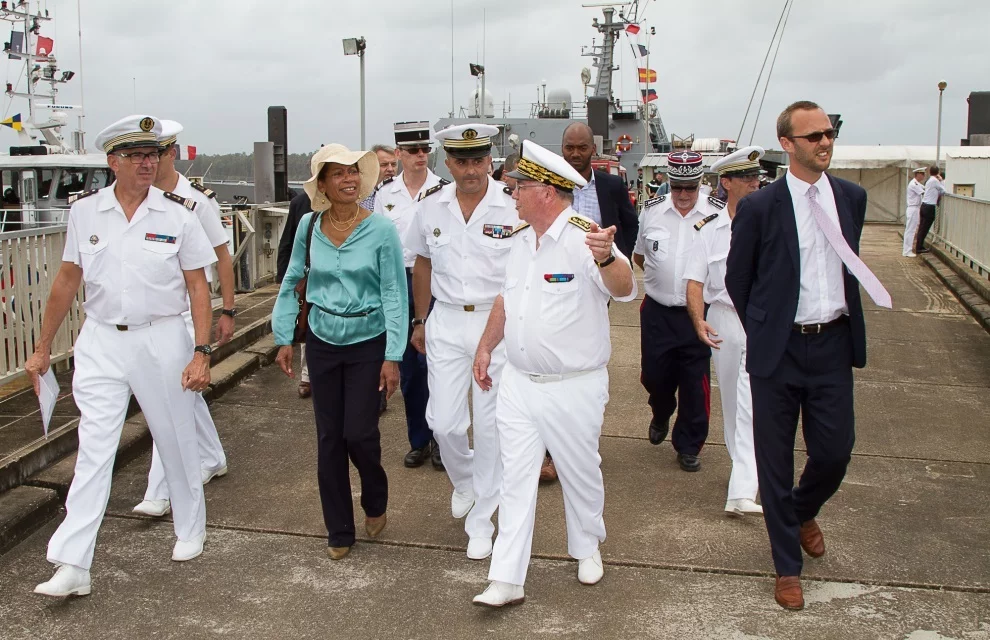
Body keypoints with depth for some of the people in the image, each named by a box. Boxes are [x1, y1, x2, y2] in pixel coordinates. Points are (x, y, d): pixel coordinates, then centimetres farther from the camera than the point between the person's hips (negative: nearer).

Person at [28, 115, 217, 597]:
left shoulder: (177, 215, -4)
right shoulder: (84, 211, 1)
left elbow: (198, 288, -2)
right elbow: (67, 281, 8)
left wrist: (201, 352, -10)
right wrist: (42, 349, 10)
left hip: (161, 340, -1)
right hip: (101, 342, 1)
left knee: (176, 440, 11)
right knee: (93, 449, -1)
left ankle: (190, 530, 33)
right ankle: (72, 565, 2)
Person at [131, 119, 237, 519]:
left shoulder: (197, 200, -8)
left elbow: (222, 258, -2)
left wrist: (228, 311, -4)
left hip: (187, 308, -5)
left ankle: (160, 492, -7)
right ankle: (212, 460, 36)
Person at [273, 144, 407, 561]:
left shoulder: (381, 230, -11)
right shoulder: (309, 225, -2)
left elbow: (395, 295, -9)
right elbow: (291, 283, 8)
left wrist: (393, 356, -12)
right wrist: (284, 338, 5)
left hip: (368, 343, -3)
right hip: (322, 343, 3)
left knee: (359, 433, -4)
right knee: (329, 438, 7)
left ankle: (375, 502, 29)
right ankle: (338, 531, 23)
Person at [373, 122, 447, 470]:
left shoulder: (444, 190, -3)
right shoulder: (385, 192, 6)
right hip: (397, 281, 3)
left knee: (431, 360, -5)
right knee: (408, 365, 9)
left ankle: (438, 438, 10)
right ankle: (418, 440, 21)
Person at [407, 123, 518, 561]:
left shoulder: (514, 207, -10)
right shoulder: (431, 207, 1)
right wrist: (419, 320, 16)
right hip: (446, 322, 3)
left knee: (490, 426, 4)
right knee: (444, 421, 2)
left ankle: (481, 522, 20)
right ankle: (464, 479, 36)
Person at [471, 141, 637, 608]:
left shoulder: (585, 237, -17)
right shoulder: (520, 238, 6)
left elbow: (624, 289, -34)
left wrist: (606, 258, -54)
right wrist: (486, 347, 18)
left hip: (573, 387, -6)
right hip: (517, 382, 6)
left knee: (579, 472, 14)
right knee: (516, 478, 6)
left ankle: (587, 547, 40)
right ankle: (507, 581, 11)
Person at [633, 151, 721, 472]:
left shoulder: (719, 214, -7)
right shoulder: (651, 211, 2)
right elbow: (638, 256, 17)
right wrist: (661, 277, 9)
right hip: (657, 311, 2)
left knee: (695, 381, 3)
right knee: (654, 375, 8)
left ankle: (688, 446, 20)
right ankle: (661, 415, 42)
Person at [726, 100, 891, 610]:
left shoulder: (852, 198, 5)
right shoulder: (759, 207, -8)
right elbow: (737, 280, 2)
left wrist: (846, 320, 15)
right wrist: (764, 333, 6)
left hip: (833, 344, 4)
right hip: (778, 352, -3)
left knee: (835, 453, 7)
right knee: (775, 462, 6)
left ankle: (804, 512, 42)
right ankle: (787, 566, 23)